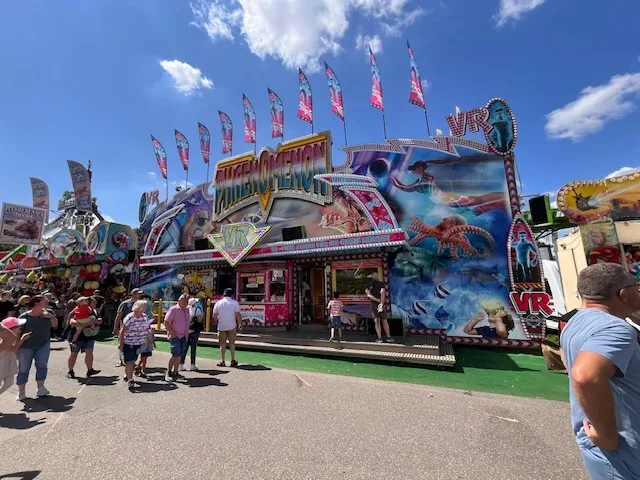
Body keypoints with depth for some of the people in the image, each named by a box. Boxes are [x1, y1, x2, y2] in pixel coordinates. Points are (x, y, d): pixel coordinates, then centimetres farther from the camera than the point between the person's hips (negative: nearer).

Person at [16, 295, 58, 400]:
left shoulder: (45, 314, -3)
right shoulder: (24, 316, -15)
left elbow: (55, 324, 4)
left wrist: (50, 316, -13)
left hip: (43, 345, 3)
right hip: (26, 347, -3)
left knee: (42, 365, 2)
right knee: (23, 368, 8)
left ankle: (40, 389, 12)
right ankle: (21, 392, 23)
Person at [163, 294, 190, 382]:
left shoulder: (187, 310, 12)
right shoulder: (173, 309, -8)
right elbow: (166, 322, -12)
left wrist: (187, 333, 13)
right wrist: (172, 332, -17)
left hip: (184, 336, 7)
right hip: (175, 336, -6)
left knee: (180, 355, 10)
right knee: (176, 354, -12)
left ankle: (175, 372, 23)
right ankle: (168, 372, 7)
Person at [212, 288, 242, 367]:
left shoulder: (218, 303, 2)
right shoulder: (235, 303, -5)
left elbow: (214, 316, 4)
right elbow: (238, 315, -9)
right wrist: (240, 324, 2)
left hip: (221, 327, 1)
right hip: (232, 326, -1)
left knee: (222, 344, 12)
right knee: (232, 343, 11)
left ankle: (222, 361, 13)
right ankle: (233, 361, 14)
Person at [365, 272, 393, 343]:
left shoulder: (368, 285, 4)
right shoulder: (381, 284, -3)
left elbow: (369, 295, -12)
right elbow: (383, 294, -19)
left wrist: (378, 300, -17)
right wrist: (381, 304, -25)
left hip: (373, 304, 1)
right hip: (381, 304, -1)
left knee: (377, 321, 6)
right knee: (384, 321, 12)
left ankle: (379, 338, -3)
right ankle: (388, 337, 19)